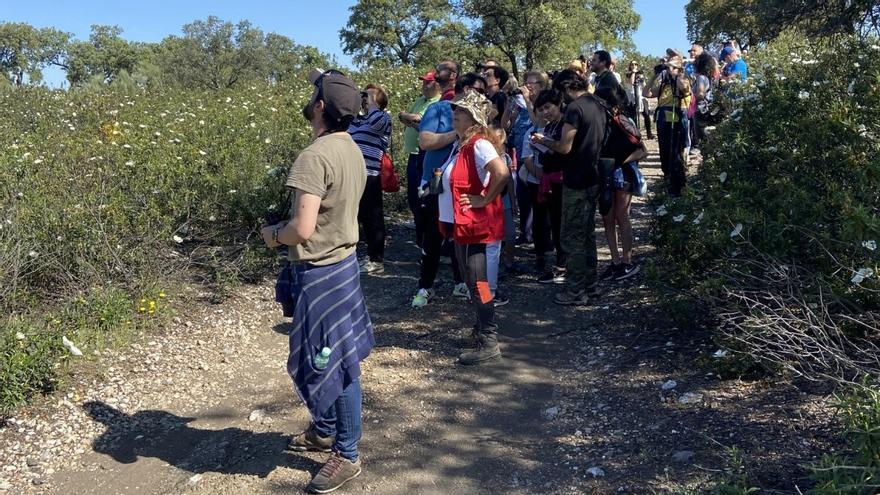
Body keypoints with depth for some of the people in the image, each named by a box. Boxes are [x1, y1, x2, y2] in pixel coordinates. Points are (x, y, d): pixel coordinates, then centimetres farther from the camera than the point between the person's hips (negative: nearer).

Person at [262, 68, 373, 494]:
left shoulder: (314, 156, -25)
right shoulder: (352, 151, 5)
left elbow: (302, 229, -29)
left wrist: (273, 234, -8)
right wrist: (287, 230, 17)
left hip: (319, 273, -9)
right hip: (343, 261, 10)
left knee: (332, 364, 3)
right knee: (336, 359, 22)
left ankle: (347, 455, 19)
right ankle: (325, 430, 40)